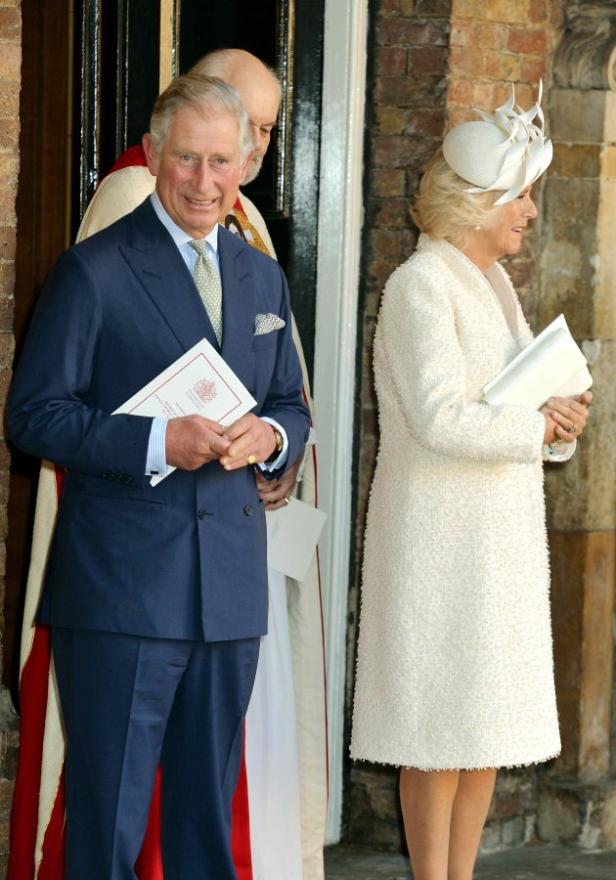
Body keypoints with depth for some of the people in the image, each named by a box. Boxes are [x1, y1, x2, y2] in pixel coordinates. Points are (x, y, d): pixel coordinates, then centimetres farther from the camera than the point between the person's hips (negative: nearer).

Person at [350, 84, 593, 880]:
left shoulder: (492, 283, 15)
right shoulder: (421, 285, -13)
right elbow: (440, 419, -23)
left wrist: (561, 424, 0)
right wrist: (538, 426, -14)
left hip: (498, 537, 9)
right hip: (440, 537, -9)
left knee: (488, 724, 10)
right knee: (441, 729, -4)